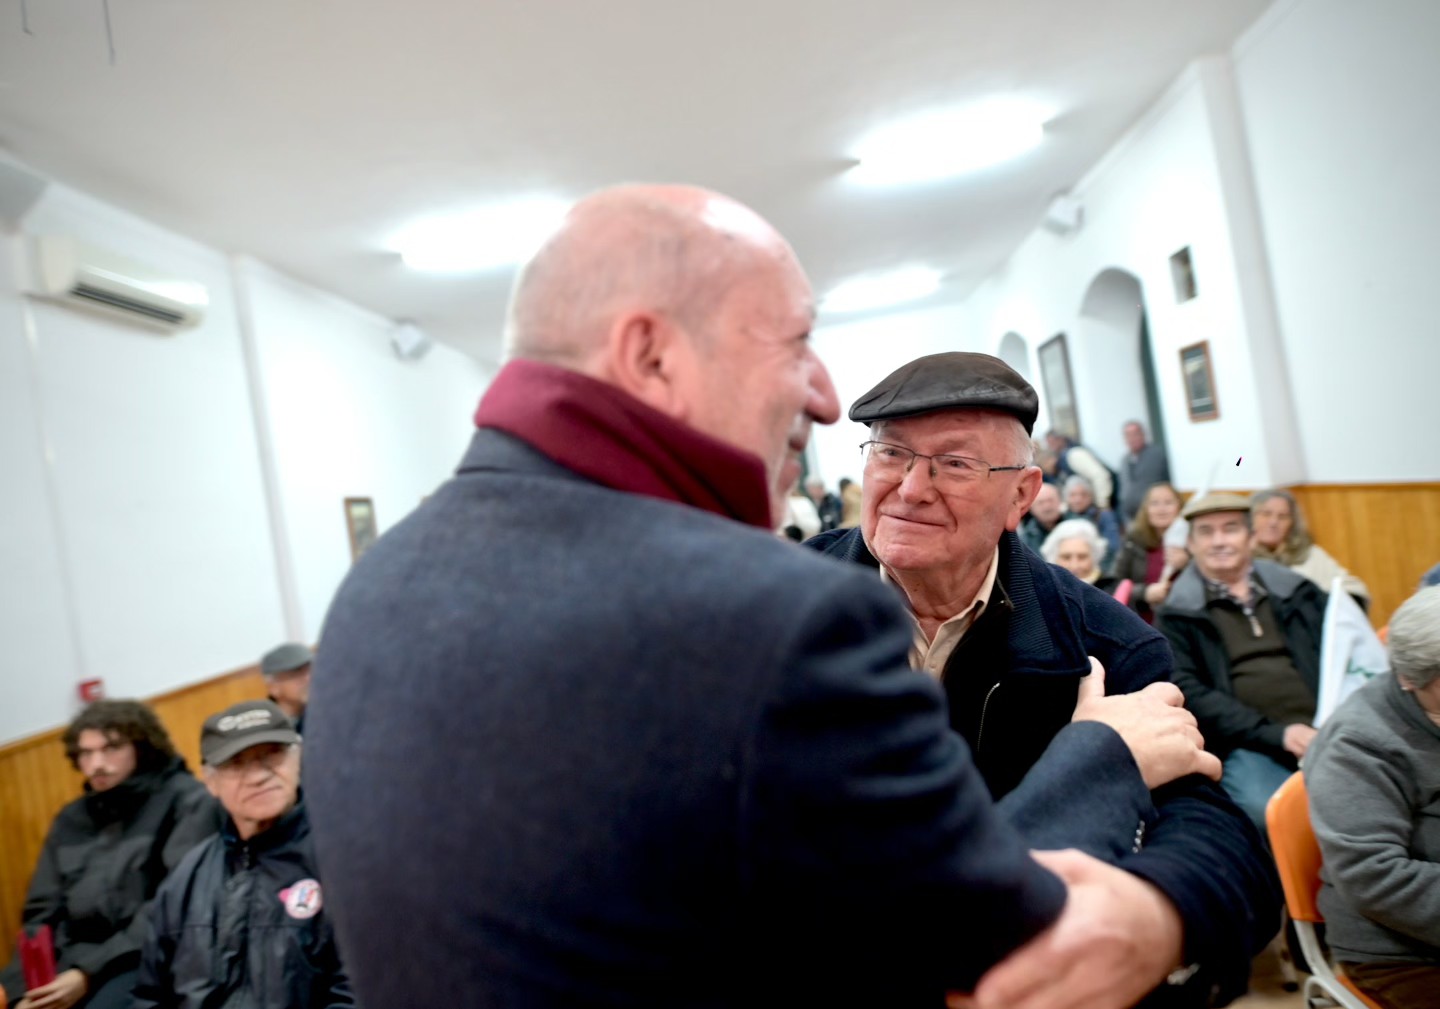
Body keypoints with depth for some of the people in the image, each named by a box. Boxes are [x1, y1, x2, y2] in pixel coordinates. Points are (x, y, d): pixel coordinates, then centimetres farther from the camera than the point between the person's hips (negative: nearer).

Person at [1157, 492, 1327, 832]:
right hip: (1249, 746, -3)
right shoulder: (1177, 615, 9)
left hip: (1327, 734, 3)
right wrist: (1275, 733, -13)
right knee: (1266, 811, -34)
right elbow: (1190, 693, 0)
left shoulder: (1298, 592, 20)